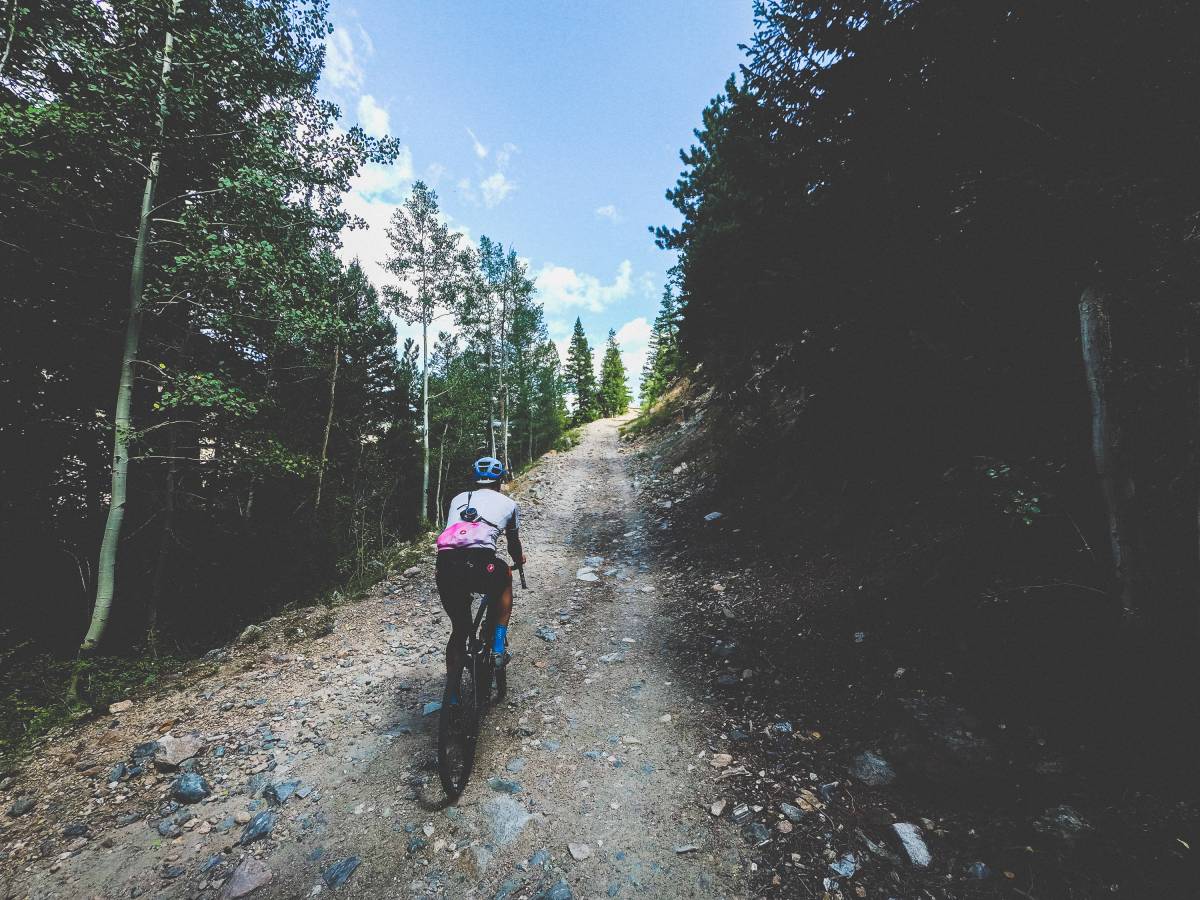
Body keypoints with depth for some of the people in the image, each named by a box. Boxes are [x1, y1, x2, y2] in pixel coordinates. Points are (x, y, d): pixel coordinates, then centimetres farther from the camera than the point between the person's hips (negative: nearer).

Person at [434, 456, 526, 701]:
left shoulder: (458, 499, 28)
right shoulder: (507, 503, 21)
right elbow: (513, 541, 34)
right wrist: (518, 560, 57)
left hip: (445, 566, 4)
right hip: (479, 565, -4)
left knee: (459, 629, 25)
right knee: (505, 578, 32)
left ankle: (452, 695, 30)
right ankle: (499, 646, 26)